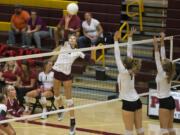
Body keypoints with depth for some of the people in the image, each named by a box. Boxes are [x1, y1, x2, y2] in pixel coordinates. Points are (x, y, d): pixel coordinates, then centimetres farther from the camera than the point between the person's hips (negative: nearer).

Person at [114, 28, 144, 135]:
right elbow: (130, 53, 6)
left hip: (128, 103, -7)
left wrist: (116, 41, -13)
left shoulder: (123, 72, -15)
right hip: (137, 101, 7)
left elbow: (117, 56, -16)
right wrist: (130, 37, 9)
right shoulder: (132, 71, 1)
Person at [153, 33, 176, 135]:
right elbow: (163, 56, 5)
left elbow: (157, 59, -21)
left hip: (164, 102, -8)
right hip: (171, 101, 8)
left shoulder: (162, 74, -16)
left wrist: (156, 46, -25)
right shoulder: (168, 74, 3)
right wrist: (162, 41, 6)